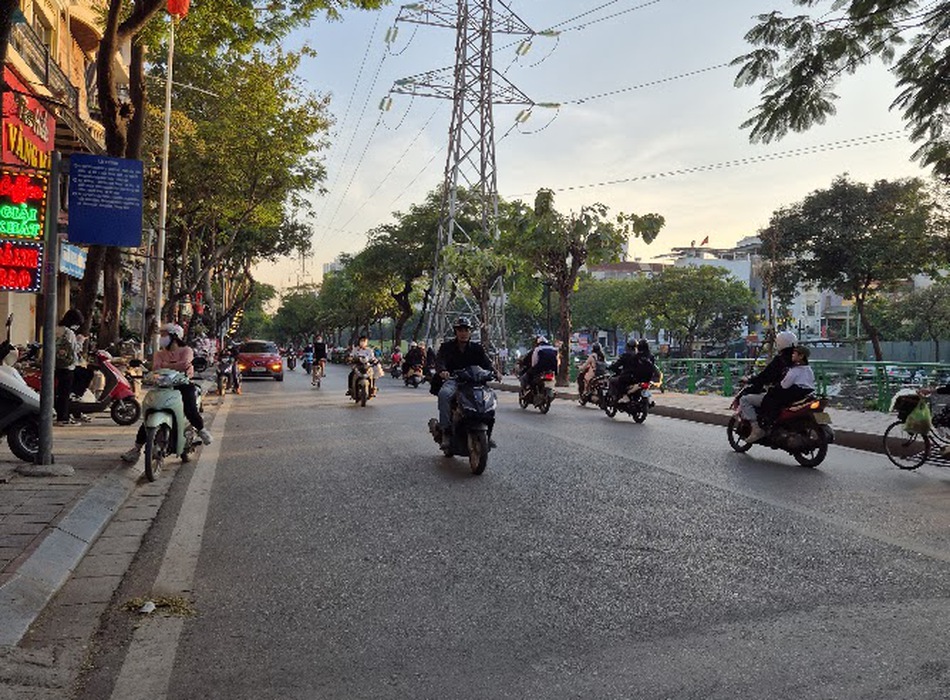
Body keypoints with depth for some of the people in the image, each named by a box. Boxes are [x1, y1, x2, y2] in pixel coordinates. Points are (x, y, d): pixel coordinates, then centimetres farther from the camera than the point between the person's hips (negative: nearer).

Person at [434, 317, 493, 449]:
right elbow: (439, 360, -11)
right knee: (444, 394, -36)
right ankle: (446, 431, -31)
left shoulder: (477, 348, 14)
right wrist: (442, 371, -35)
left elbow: (487, 364, 3)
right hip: (452, 380, -3)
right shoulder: (447, 346, 7)